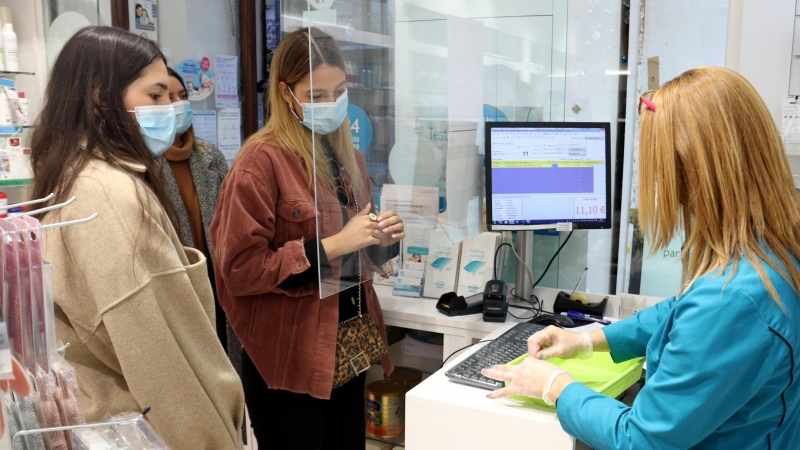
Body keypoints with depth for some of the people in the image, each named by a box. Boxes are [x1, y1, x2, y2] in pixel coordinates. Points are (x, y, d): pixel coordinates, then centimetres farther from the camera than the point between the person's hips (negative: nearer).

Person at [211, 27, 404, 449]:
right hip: (288, 356, -7)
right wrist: (330, 246, -22)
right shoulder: (261, 160, -14)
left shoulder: (347, 157, 9)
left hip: (348, 345, 7)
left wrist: (383, 239, -2)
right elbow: (239, 268, -18)